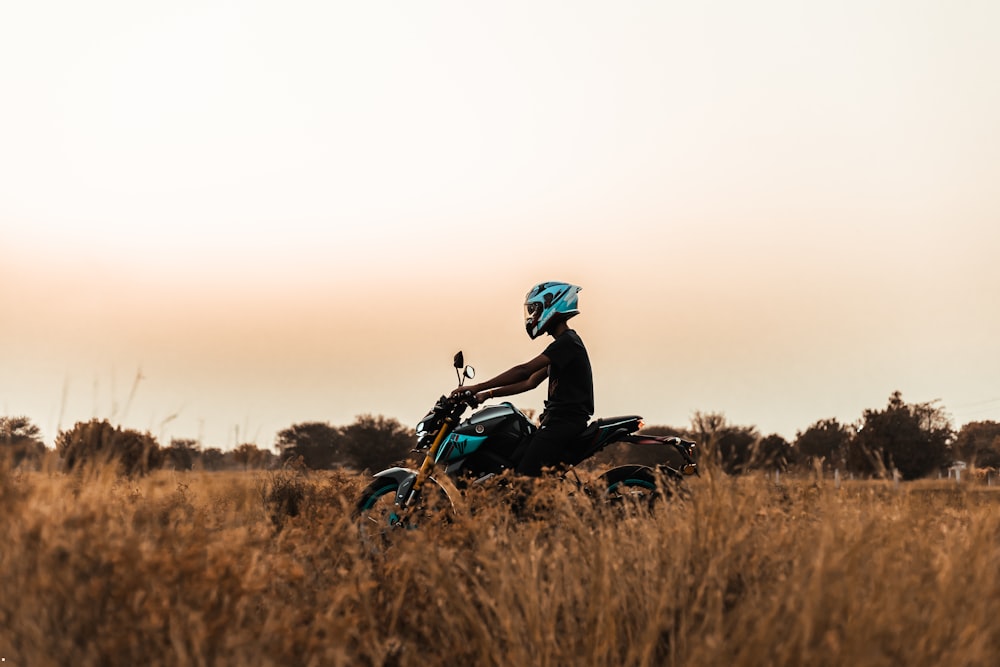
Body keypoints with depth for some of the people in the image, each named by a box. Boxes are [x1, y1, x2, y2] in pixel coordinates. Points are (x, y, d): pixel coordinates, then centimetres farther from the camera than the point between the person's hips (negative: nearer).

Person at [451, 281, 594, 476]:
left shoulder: (568, 342, -12)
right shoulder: (563, 343, 21)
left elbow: (524, 370, -21)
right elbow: (531, 381, 22)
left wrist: (477, 387, -21)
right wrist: (488, 394, 15)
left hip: (565, 421, -11)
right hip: (557, 419, 11)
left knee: (525, 475, -23)